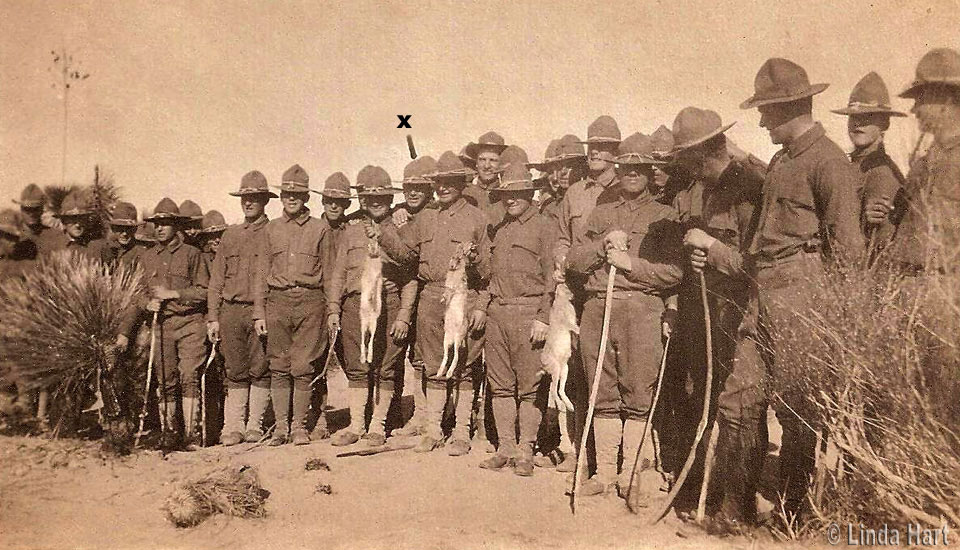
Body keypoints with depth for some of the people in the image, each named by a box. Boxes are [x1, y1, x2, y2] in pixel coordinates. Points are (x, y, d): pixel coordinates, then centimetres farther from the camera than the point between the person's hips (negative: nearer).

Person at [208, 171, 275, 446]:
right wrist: (212, 317, 8)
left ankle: (255, 426, 10)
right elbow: (216, 279, 15)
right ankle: (233, 427, 10)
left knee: (260, 370, 0)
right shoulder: (230, 235, 16)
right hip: (231, 310, 3)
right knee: (235, 371, 5)